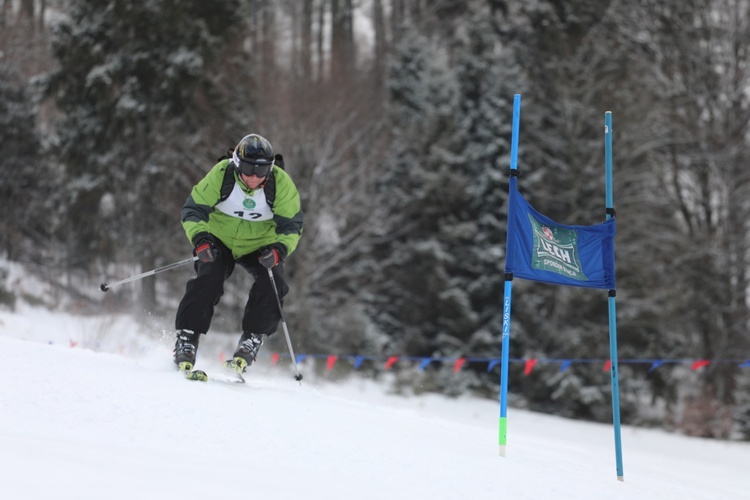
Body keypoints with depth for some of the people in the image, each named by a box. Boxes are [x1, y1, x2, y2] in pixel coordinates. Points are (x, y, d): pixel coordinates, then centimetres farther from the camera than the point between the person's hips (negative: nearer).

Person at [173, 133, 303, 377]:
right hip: (219, 240, -1)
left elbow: (292, 225, -15)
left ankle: (251, 342, -11)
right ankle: (186, 339, -14)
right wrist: (200, 239, -37)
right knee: (207, 280, -22)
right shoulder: (221, 174, -24)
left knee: (271, 285, -21)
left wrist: (279, 249, -34)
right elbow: (193, 209, -20)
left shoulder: (282, 183, -22)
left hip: (260, 245, 1)